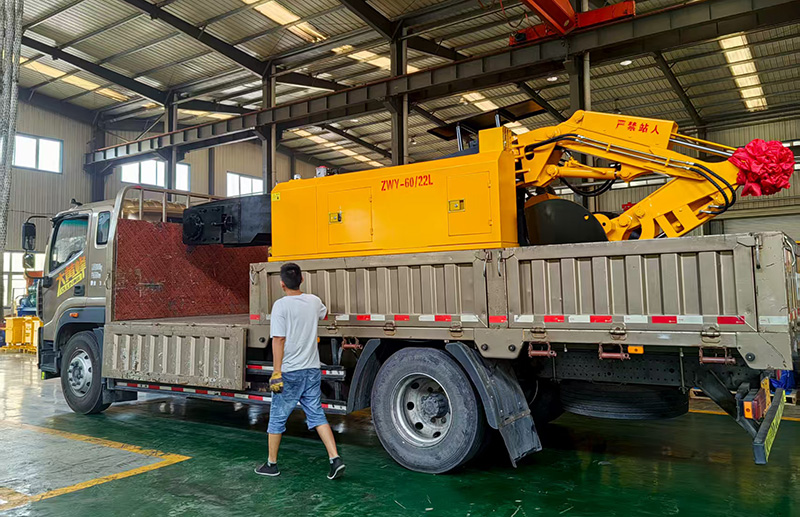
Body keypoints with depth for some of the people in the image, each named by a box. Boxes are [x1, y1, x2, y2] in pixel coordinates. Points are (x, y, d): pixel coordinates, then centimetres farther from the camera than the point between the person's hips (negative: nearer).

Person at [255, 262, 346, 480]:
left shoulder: (281, 305, -14)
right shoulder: (313, 301, 3)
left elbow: (278, 340, -17)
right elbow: (323, 313, 27)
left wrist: (277, 372, -15)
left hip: (289, 372, -5)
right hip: (312, 370, 5)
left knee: (277, 418, 11)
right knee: (316, 415, 11)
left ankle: (271, 464, 24)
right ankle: (335, 459, 2)